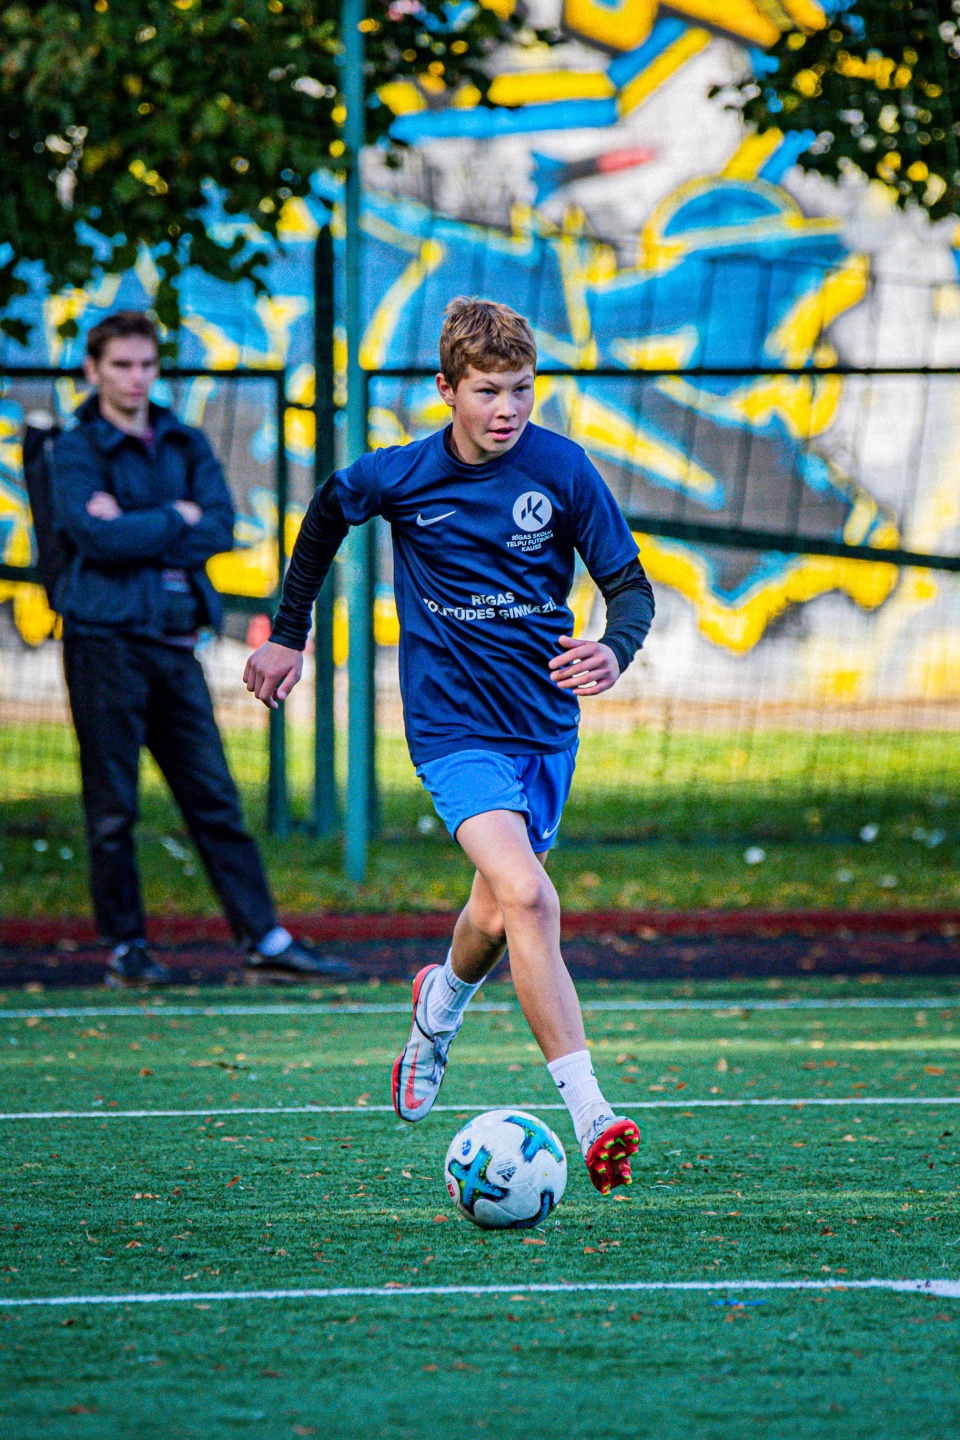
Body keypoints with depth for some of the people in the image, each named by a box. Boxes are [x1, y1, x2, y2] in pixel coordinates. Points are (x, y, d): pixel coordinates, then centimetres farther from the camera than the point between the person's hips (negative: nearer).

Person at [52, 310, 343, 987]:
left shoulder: (186, 444, 15)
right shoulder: (76, 451, -1)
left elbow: (220, 529, 1)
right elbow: (96, 536, -17)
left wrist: (135, 531, -9)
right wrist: (176, 519, -5)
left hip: (173, 639, 5)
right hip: (106, 637, -5)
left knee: (215, 797, 4)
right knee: (113, 806, 0)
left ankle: (265, 938, 3)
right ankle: (125, 946, 9)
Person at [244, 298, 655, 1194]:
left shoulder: (562, 470, -7)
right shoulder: (397, 478, -8)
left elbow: (630, 585, -4)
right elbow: (327, 514, 14)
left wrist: (614, 652, -25)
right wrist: (288, 635, 18)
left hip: (546, 722, 3)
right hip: (455, 725, -3)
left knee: (500, 914, 18)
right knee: (526, 896, -24)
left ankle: (440, 1007, 55)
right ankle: (591, 1119, -29)